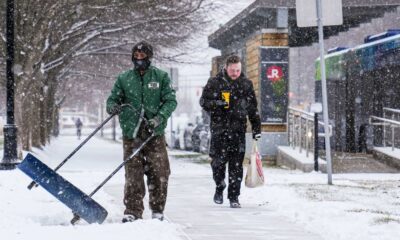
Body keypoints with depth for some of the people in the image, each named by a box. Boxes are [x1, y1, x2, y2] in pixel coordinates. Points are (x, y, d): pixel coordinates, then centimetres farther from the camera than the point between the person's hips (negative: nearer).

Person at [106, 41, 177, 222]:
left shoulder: (161, 77, 6)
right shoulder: (124, 79, 10)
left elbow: (170, 100, 2)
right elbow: (113, 98, 13)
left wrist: (159, 117, -14)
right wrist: (112, 107, -12)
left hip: (155, 134, -1)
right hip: (131, 134, 1)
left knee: (159, 173, -1)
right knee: (133, 175, -3)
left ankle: (157, 210, 13)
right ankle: (132, 212, 2)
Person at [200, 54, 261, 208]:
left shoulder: (246, 84, 8)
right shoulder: (215, 83, 1)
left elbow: (253, 108, 14)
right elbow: (203, 101, 4)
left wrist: (256, 127, 11)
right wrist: (216, 104, -16)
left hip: (238, 128, 1)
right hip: (219, 127, -1)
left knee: (236, 164, -3)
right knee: (218, 160, -3)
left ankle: (234, 197, 3)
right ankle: (219, 187, 24)